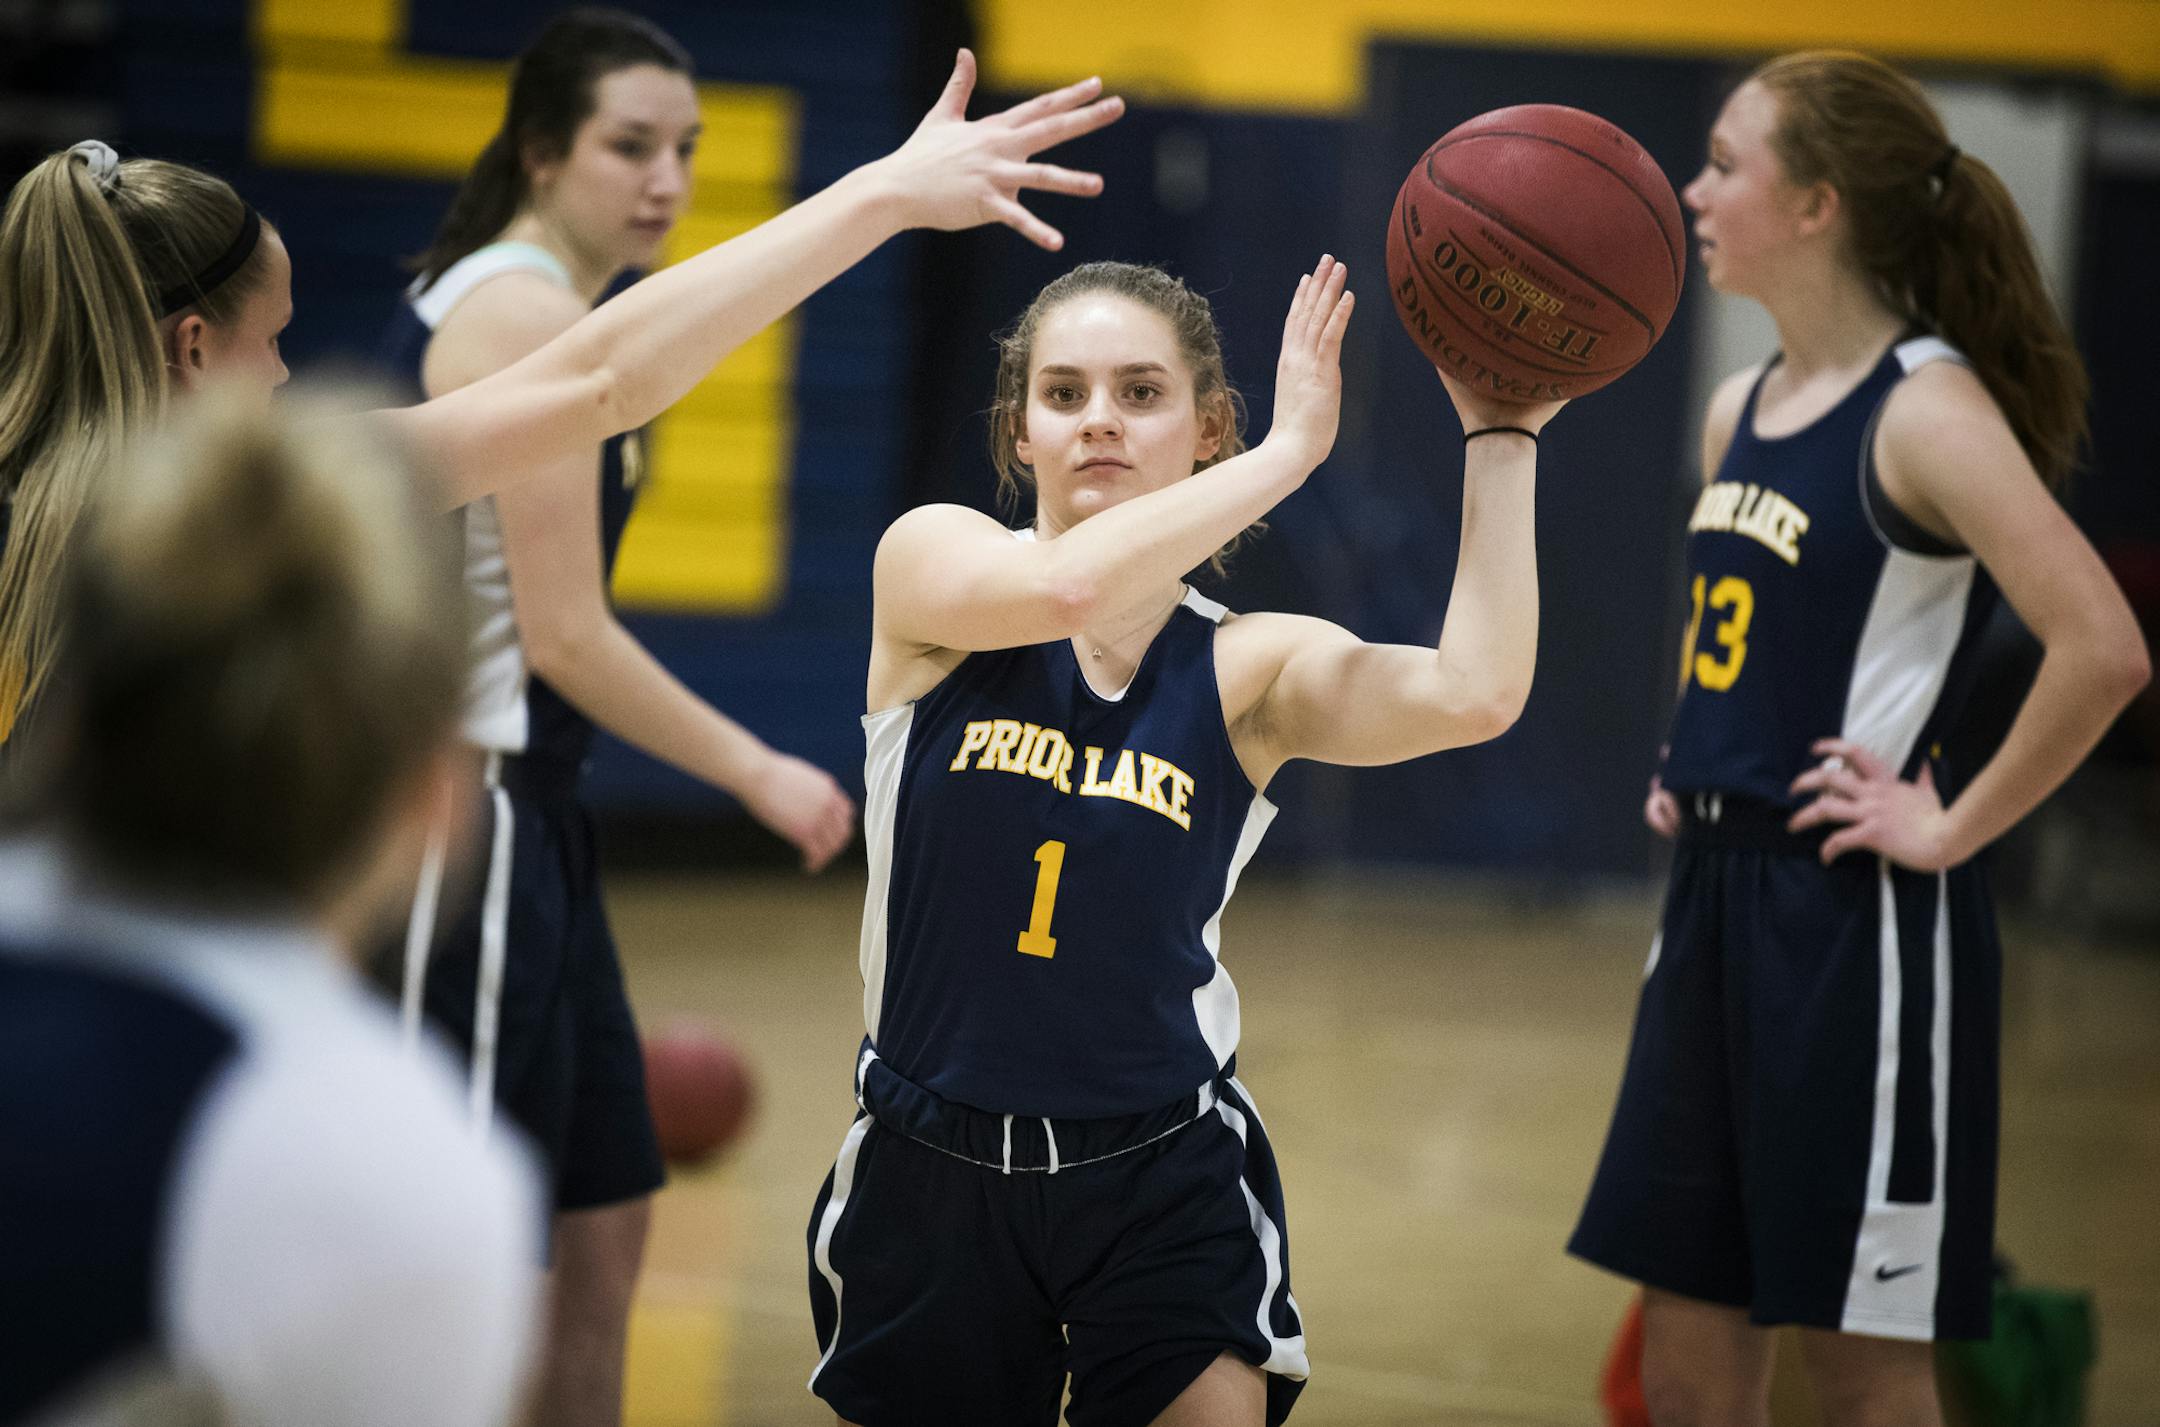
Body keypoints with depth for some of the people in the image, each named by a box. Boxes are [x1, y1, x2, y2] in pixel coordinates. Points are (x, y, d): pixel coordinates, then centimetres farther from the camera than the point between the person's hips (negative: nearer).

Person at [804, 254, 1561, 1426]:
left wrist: (1499, 438, -18)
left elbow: (1474, 694, -22)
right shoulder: (927, 563, -5)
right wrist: (1288, 451, -23)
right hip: (931, 1171, 0)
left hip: (1166, 1190, 0)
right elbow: (1064, 587, -29)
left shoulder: (1250, 669, -3)